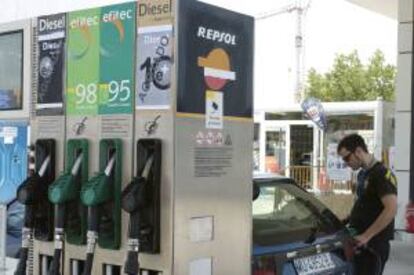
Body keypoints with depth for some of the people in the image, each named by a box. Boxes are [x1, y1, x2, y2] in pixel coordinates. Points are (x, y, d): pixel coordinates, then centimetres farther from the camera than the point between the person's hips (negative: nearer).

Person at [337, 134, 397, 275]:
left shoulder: (381, 174, -15)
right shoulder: (362, 174, 15)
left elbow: (391, 209, -25)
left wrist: (366, 236, -25)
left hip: (373, 245, -9)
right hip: (360, 243, 9)